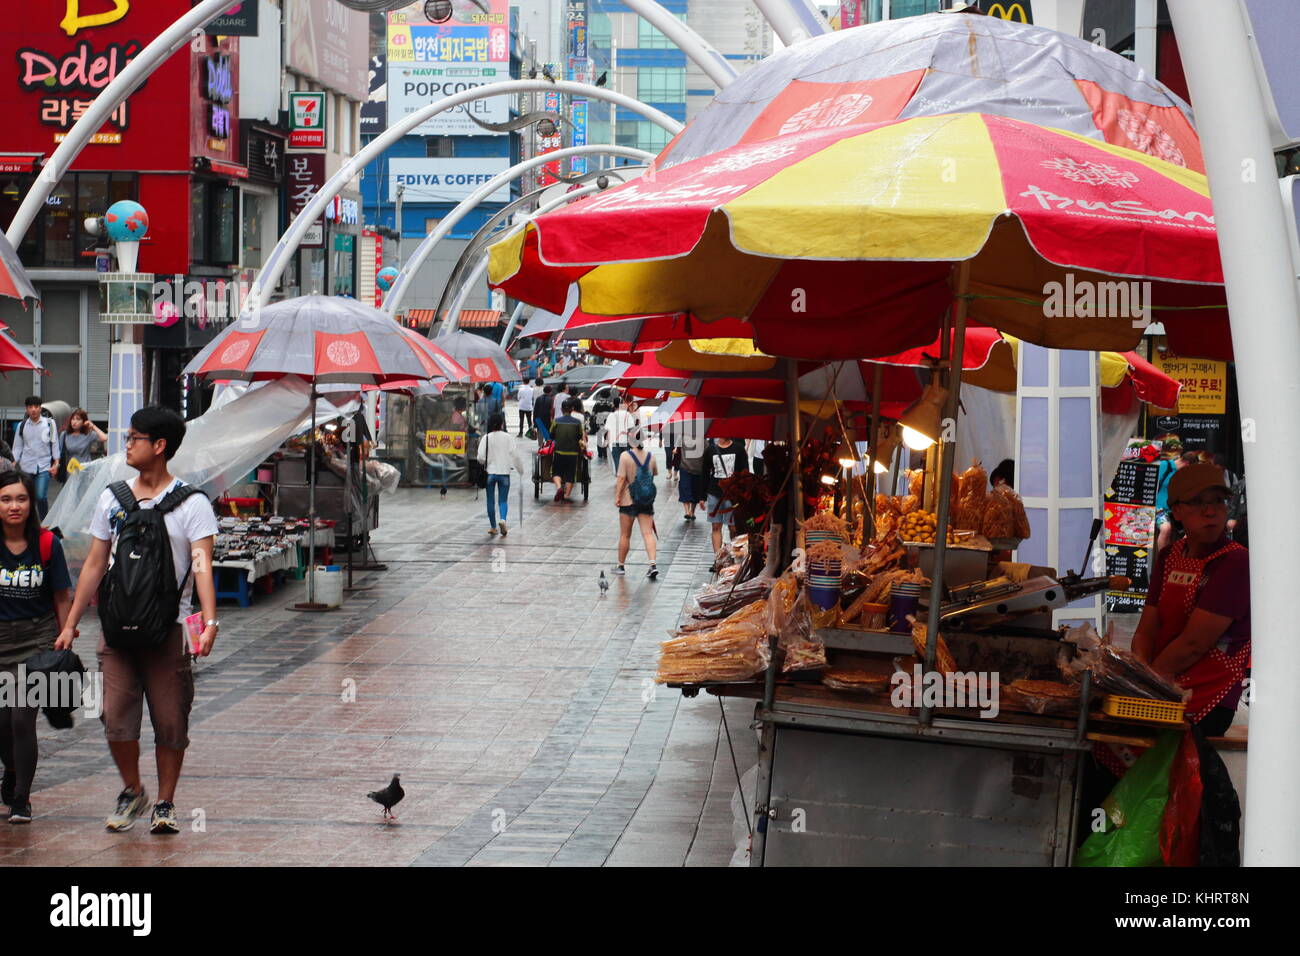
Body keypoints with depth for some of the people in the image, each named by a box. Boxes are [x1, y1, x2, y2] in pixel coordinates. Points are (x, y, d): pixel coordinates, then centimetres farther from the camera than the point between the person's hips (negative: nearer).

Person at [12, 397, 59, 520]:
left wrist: (56, 463, -1)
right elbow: (17, 447, 11)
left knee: (41, 496, -14)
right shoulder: (22, 425, 6)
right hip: (26, 467, 3)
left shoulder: (49, 423, 1)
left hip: (44, 467, -3)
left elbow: (55, 444, 4)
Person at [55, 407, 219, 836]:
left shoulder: (191, 503, -2)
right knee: (116, 716, -3)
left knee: (170, 720, 1)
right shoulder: (112, 499, 11)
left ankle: (165, 803, 16)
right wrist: (71, 623, 13)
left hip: (169, 627, -3)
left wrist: (209, 621, -27)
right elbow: (95, 564, 16)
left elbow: (202, 565, -14)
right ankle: (131, 792, 19)